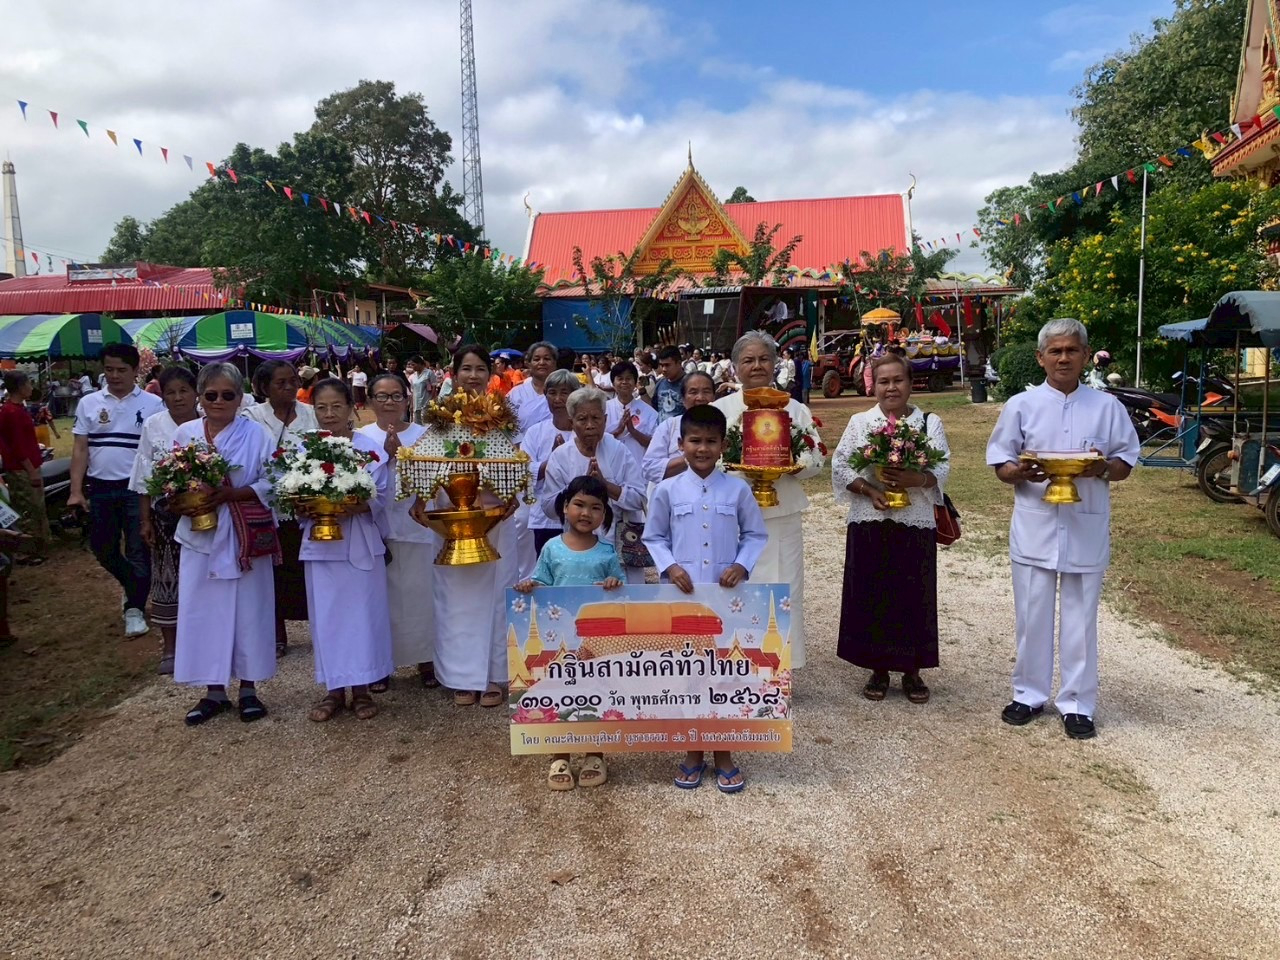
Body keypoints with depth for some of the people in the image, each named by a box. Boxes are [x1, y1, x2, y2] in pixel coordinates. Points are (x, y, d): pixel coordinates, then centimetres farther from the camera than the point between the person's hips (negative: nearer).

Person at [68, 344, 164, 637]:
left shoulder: (152, 404, -3)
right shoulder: (89, 403, 5)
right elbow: (80, 448, 4)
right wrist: (75, 491, -3)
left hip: (137, 489, -3)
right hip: (100, 489, 4)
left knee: (138, 552, 2)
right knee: (102, 549, 15)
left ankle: (135, 608, 16)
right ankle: (133, 586, 39)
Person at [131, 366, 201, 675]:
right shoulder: (153, 426, 0)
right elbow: (144, 478, 4)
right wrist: (146, 520, 2)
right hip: (165, 513, 1)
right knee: (167, 578, 6)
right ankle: (169, 649, 17)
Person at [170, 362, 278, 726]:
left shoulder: (255, 432, -3)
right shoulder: (184, 433, 6)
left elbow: (273, 481, -9)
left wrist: (231, 495, -18)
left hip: (246, 536, -3)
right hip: (200, 535, 3)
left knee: (248, 610, 5)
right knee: (203, 611, 6)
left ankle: (248, 688, 19)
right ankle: (214, 690, 20)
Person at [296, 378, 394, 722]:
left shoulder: (369, 447, -2)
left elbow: (380, 497, -3)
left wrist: (354, 507, -20)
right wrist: (305, 509, -14)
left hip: (360, 544, -2)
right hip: (320, 545, 2)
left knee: (362, 613, 3)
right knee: (326, 616, 7)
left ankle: (361, 687, 16)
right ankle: (333, 689, 18)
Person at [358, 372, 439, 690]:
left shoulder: (422, 435, 6)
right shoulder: (361, 437, 4)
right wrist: (386, 454, -18)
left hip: (417, 526, 0)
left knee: (420, 593, 6)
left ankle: (426, 660, 20)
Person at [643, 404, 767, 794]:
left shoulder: (738, 489, 0)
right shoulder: (668, 490, -1)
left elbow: (756, 534, 7)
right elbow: (653, 537, 6)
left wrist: (742, 565, -9)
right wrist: (669, 566, -10)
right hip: (683, 593, 0)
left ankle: (723, 754, 23)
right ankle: (693, 753, 24)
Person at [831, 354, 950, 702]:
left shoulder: (930, 423, 5)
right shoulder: (859, 422, 5)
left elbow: (942, 470, -1)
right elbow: (840, 466, 1)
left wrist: (915, 478, -21)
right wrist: (869, 489, -14)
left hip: (915, 524, 0)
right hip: (869, 523, 0)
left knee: (914, 595, 5)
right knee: (871, 595, 4)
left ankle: (912, 671, 20)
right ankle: (878, 669, 19)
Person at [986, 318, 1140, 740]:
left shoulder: (1106, 407, 4)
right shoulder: (1021, 405, 2)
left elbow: (1125, 463, 7)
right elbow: (1000, 465, 3)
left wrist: (1103, 468, -15)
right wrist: (1020, 472, -19)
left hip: (1087, 530, 0)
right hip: (1035, 528, 0)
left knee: (1081, 618, 7)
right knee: (1032, 616, 8)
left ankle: (1077, 703, 19)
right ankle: (1029, 693, 23)